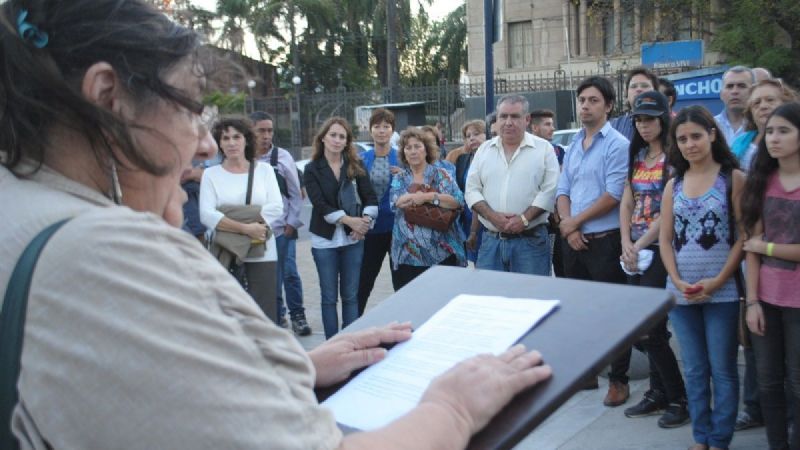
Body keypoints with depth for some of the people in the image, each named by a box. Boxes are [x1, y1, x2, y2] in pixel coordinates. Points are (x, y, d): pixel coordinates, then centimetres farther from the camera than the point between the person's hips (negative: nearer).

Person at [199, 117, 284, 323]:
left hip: (262, 253, 1)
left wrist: (231, 219, -11)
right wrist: (246, 228, -18)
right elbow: (206, 215, -9)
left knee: (265, 313, 0)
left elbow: (276, 208, -3)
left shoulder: (264, 169, 7)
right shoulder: (210, 174, 3)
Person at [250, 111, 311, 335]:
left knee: (289, 272, 0)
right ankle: (277, 315, 24)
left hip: (282, 227, -1)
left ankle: (297, 315, 15)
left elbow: (296, 193, 2)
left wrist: (292, 223, -2)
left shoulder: (282, 157, -2)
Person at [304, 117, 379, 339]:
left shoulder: (356, 166, 5)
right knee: (329, 297, 6)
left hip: (353, 238, 2)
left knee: (350, 295, 8)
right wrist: (349, 219, -20)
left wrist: (365, 220, -17)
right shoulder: (312, 169, -1)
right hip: (325, 239, -1)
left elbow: (370, 198, 1)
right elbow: (319, 204, -11)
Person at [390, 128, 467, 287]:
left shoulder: (441, 175, 5)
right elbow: (397, 202, -8)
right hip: (408, 254, 2)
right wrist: (432, 195, -14)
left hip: (442, 252, -2)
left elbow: (457, 201, -9)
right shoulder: (399, 178, 11)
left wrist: (428, 196, -17)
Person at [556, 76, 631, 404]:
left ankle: (619, 380, 9)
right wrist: (568, 228, -6)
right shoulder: (573, 146, 13)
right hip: (573, 240, 7)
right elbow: (563, 191, 10)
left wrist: (575, 221, -9)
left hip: (604, 240, -7)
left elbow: (614, 196, -15)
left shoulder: (617, 145, -8)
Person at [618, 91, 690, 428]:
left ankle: (678, 399, 8)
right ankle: (658, 393, 23)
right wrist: (626, 244, -1)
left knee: (650, 328, -7)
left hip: (660, 249, -7)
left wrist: (641, 245, -12)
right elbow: (626, 203, 12)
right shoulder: (638, 157, 15)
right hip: (635, 252, 7)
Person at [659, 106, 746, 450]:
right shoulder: (673, 185, 9)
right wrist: (678, 281, -7)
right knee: (694, 370, 12)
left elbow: (744, 235, -7)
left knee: (722, 370, 3)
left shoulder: (732, 178, -3)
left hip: (721, 291, -4)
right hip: (681, 291, 4)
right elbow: (665, 239, 7)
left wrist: (717, 281, -14)